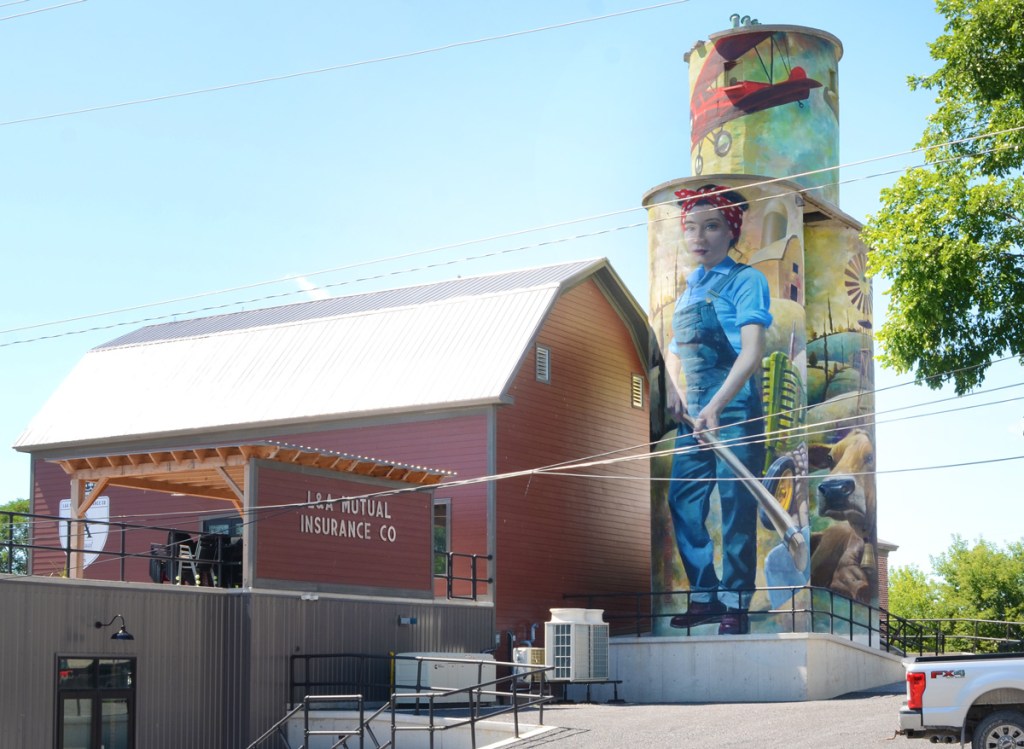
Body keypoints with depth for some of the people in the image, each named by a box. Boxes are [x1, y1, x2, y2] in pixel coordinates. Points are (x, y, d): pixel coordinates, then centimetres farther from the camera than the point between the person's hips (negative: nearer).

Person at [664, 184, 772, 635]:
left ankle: (736, 605, 1)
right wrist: (671, 388, 4)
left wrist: (716, 406, -26)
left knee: (736, 506, -4)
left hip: (735, 408, -7)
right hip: (692, 412, 7)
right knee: (683, 501, 4)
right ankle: (704, 595, 14)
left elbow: (752, 352, -15)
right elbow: (674, 350, 25)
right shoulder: (688, 289, 17)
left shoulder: (745, 280, -4)